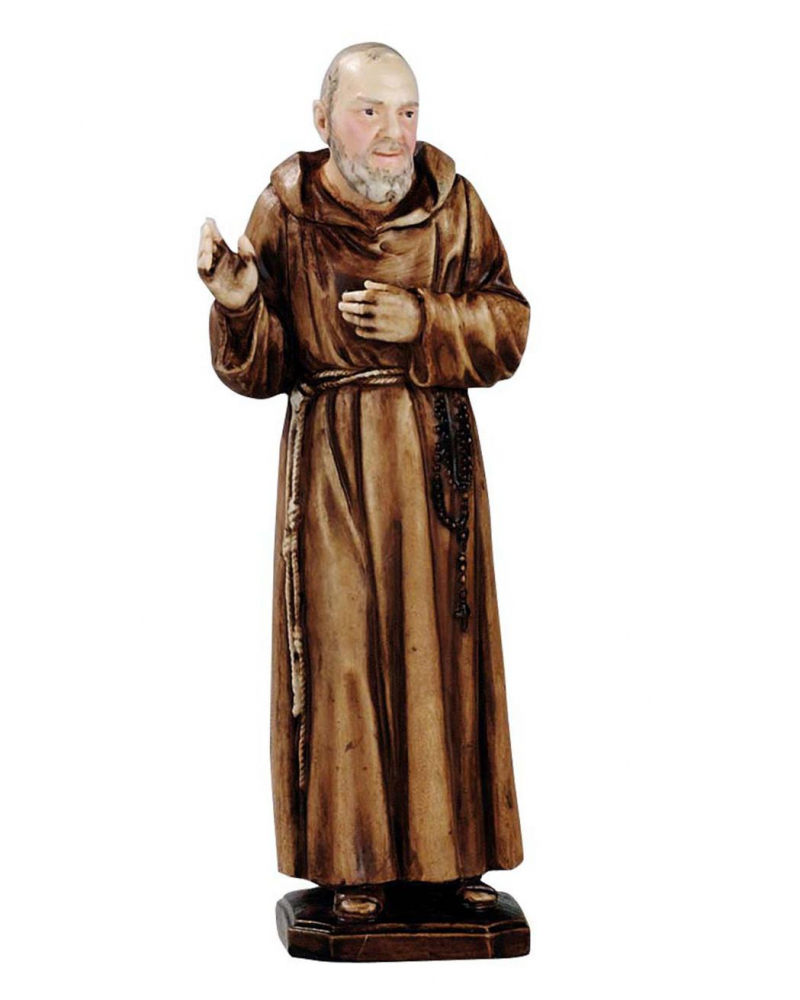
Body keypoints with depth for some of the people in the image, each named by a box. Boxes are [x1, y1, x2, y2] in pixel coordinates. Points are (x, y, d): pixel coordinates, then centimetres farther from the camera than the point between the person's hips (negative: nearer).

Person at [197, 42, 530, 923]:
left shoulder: (451, 202, 0)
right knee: (340, 646, 0)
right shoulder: (286, 211, -4)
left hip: (437, 457, 2)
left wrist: (425, 323, -14)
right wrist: (237, 303, -22)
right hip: (333, 459, -1)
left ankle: (451, 849, 18)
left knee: (441, 644, 6)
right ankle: (355, 859, 12)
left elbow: (508, 324, 2)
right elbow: (261, 370, -3)